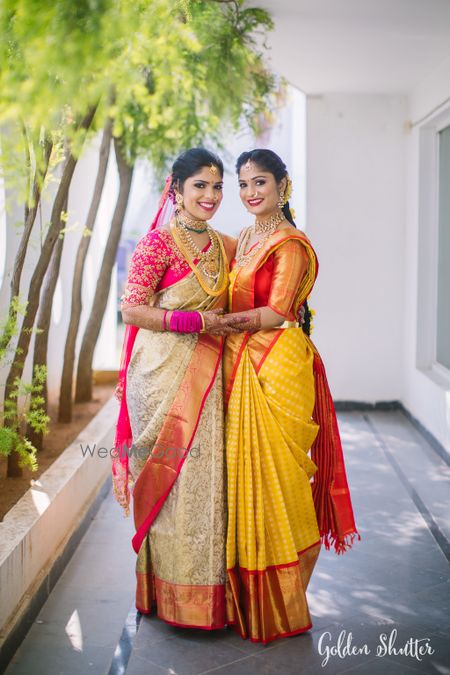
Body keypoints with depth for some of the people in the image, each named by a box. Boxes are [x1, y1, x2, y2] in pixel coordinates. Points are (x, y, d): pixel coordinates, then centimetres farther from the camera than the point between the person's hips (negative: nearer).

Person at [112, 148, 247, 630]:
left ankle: (206, 586, 16)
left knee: (206, 472, 6)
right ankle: (171, 591, 11)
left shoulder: (226, 247, 13)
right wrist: (197, 322, -13)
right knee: (168, 474, -2)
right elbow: (131, 309, -10)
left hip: (207, 373, 6)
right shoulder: (158, 242, -5)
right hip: (164, 371, -5)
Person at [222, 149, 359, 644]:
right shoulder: (243, 239, 17)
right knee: (242, 475, 8)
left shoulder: (290, 244, -7)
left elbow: (275, 314, -14)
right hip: (240, 366, 8)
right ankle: (246, 599, 19)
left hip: (277, 369, -7)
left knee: (273, 477, -3)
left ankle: (281, 608, 10)